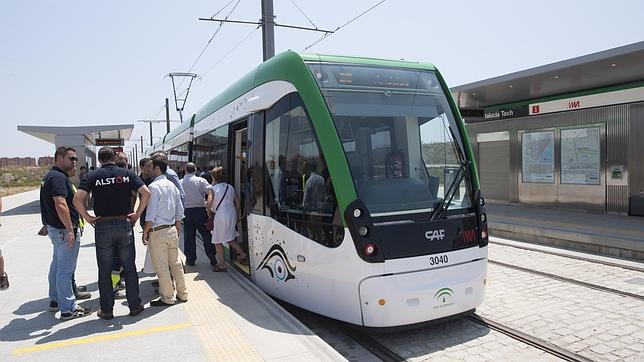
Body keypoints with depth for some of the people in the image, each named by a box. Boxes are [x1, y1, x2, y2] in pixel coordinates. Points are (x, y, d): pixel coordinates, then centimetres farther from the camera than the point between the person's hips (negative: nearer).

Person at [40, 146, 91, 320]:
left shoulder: (50, 176, 15)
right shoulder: (59, 177, -18)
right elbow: (60, 204, -28)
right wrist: (70, 230, -27)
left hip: (54, 227, 11)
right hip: (64, 229, -11)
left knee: (57, 264, 21)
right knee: (66, 268, -5)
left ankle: (55, 299, 35)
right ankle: (68, 309, 1)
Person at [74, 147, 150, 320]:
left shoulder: (93, 176, 0)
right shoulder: (127, 174, 2)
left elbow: (78, 199, -13)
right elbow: (146, 192, -8)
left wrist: (88, 217, -2)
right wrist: (137, 214, -2)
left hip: (103, 226, 0)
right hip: (125, 223, 1)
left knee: (104, 271, 10)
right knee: (129, 268, 10)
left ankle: (106, 310, 18)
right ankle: (134, 306, 16)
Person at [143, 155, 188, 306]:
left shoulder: (154, 186, -14)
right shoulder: (172, 186, 8)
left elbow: (150, 215, -17)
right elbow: (180, 212, 12)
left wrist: (145, 233, -9)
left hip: (158, 231, -7)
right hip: (172, 230, 7)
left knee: (161, 267, 4)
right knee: (176, 263, 15)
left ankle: (167, 298, 13)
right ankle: (182, 294, 23)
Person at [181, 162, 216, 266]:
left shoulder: (180, 182, 3)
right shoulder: (201, 180, -4)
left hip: (186, 211, 2)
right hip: (200, 210, -2)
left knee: (189, 236, 9)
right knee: (206, 234, 5)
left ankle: (190, 259, 14)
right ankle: (212, 258, 5)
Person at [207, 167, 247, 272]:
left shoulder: (212, 189, -7)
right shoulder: (230, 187, 10)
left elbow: (209, 201, -21)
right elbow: (237, 201, 12)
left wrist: (209, 211, -3)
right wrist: (237, 214, 20)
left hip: (221, 215, -6)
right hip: (232, 214, 6)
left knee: (218, 241, 6)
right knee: (229, 237, 21)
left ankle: (221, 265, 10)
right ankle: (242, 254, 11)